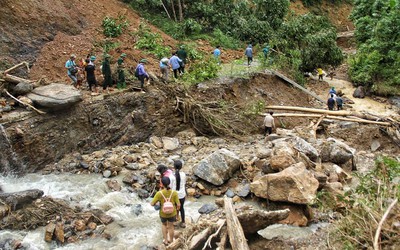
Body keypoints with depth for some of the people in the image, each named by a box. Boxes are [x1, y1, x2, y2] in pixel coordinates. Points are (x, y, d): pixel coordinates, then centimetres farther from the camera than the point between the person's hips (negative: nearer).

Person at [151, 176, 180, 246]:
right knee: (170, 226, 26)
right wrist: (177, 208, 5)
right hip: (172, 213, 1)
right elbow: (178, 205, -18)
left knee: (164, 224, 32)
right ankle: (171, 240, 45)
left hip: (163, 213, 0)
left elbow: (152, 203, -20)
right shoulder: (174, 193, -23)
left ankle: (165, 240, 39)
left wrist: (154, 203, 4)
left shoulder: (159, 193, -27)